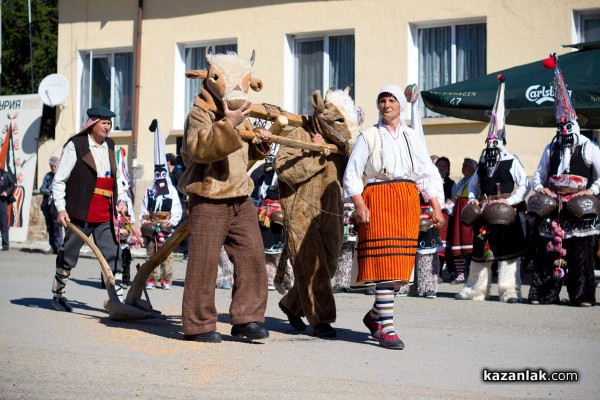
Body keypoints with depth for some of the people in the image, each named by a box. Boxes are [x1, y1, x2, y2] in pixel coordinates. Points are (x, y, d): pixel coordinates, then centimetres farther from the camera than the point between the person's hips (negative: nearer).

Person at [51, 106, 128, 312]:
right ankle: (58, 295, 22)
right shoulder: (75, 145, -4)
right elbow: (59, 180, -5)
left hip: (106, 216, 5)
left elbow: (117, 177, 23)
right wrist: (60, 208, -12)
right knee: (68, 256, 7)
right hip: (80, 214, -5)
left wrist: (122, 200, 9)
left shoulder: (110, 146, 14)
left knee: (113, 255, -3)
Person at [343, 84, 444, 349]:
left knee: (401, 266, 3)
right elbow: (352, 174, 1)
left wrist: (436, 207, 3)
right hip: (378, 200, -4)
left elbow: (428, 175, 14)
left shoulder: (413, 138, 16)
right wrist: (359, 205, -12)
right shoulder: (369, 137, 6)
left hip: (408, 201, 4)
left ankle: (374, 316, 23)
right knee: (384, 264, -11)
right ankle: (386, 329, -9)